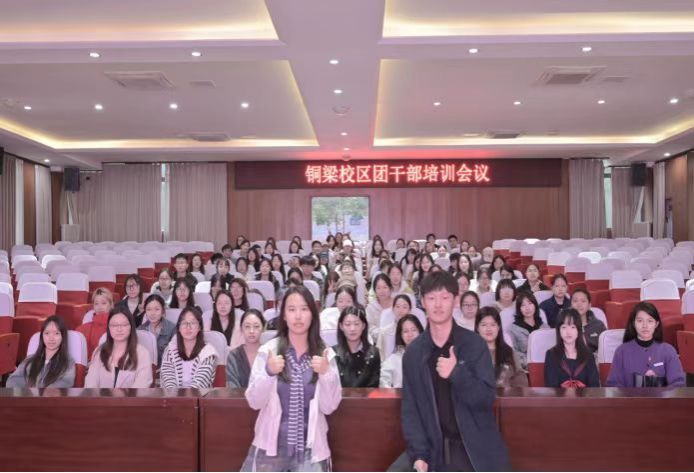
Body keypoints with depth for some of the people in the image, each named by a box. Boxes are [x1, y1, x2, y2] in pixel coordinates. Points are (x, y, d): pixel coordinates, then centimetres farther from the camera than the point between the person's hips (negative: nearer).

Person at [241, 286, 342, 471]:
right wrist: (268, 373, -22)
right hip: (271, 444, 0)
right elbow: (254, 402, -6)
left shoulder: (325, 354, -1)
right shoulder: (268, 351, -5)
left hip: (311, 447, 1)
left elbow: (329, 407, -4)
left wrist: (326, 373, -19)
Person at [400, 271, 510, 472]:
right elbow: (410, 409, 1)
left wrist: (457, 373, -24)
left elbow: (487, 397, -8)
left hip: (477, 450, -1)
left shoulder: (474, 343, -5)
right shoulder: (413, 352, 0)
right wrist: (418, 453, -10)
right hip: (435, 452, 1)